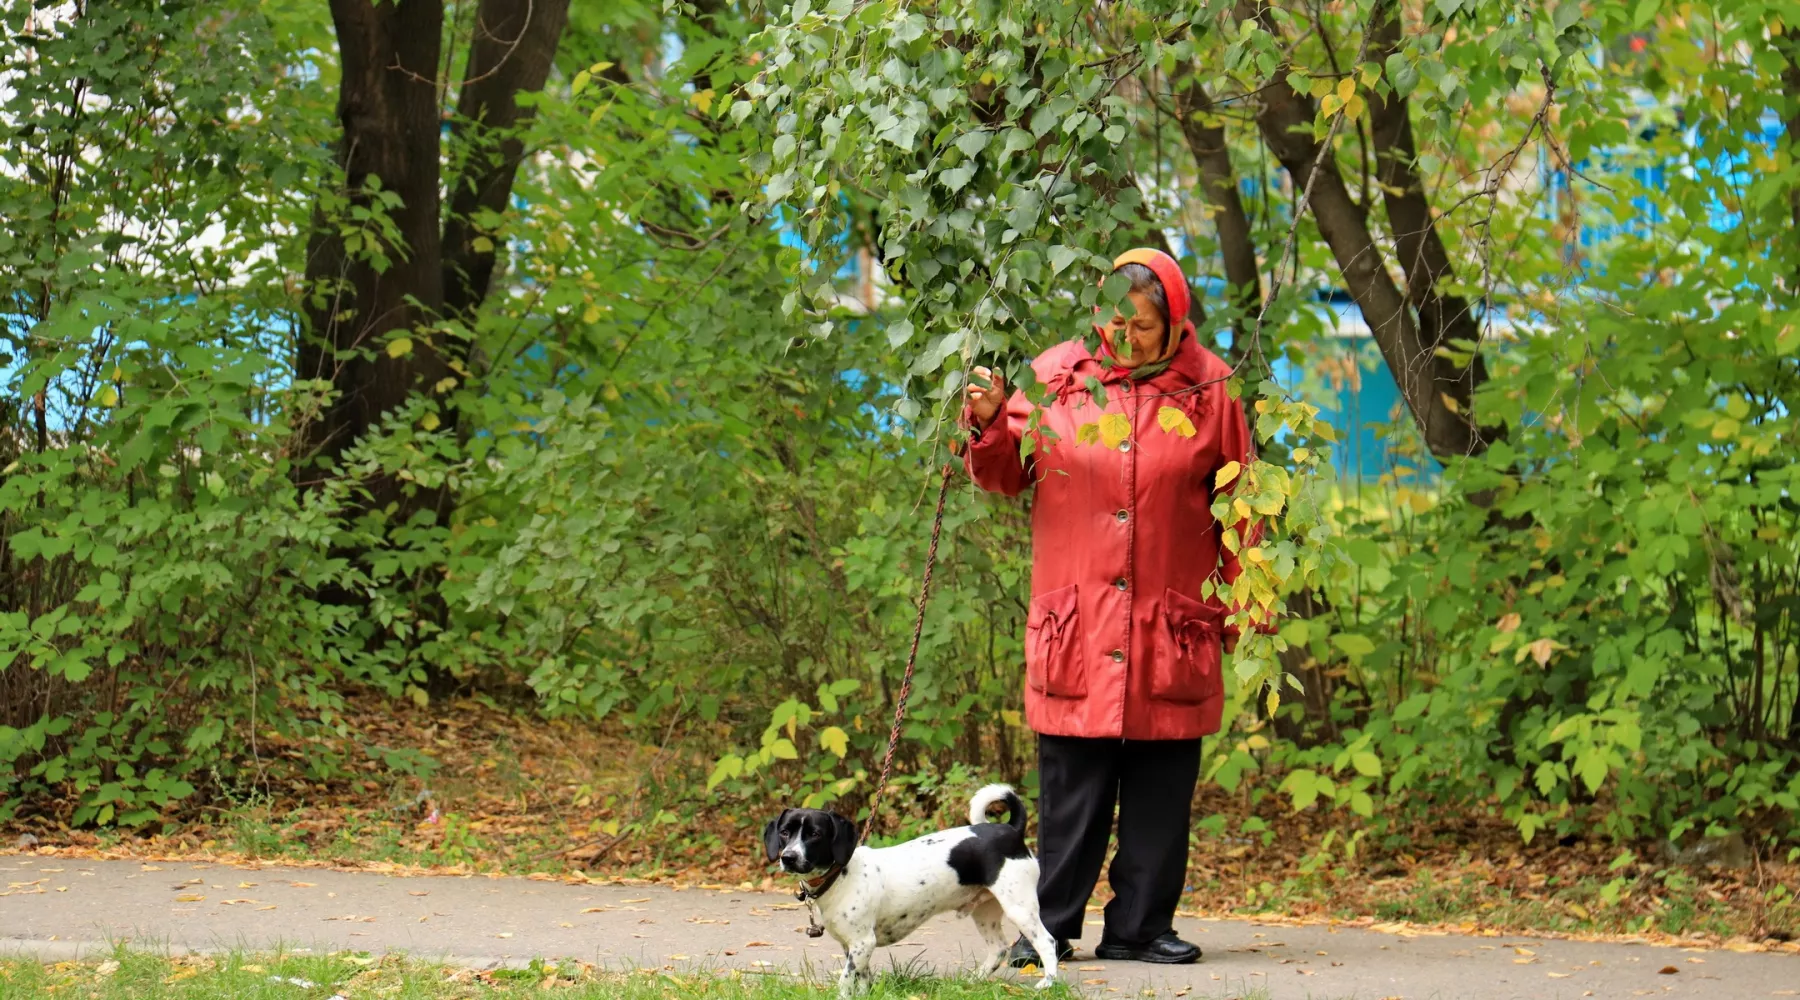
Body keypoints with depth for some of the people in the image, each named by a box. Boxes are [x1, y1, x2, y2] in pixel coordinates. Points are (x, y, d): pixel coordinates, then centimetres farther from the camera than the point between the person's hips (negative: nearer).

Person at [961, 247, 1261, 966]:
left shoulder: (1207, 392, 4)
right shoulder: (1055, 376, 4)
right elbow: (1005, 476, 11)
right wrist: (990, 425, -9)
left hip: (1173, 630, 0)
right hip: (1075, 628, 0)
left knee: (1161, 786, 3)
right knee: (1070, 785, 2)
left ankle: (1140, 926, 12)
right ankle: (1051, 926, 10)